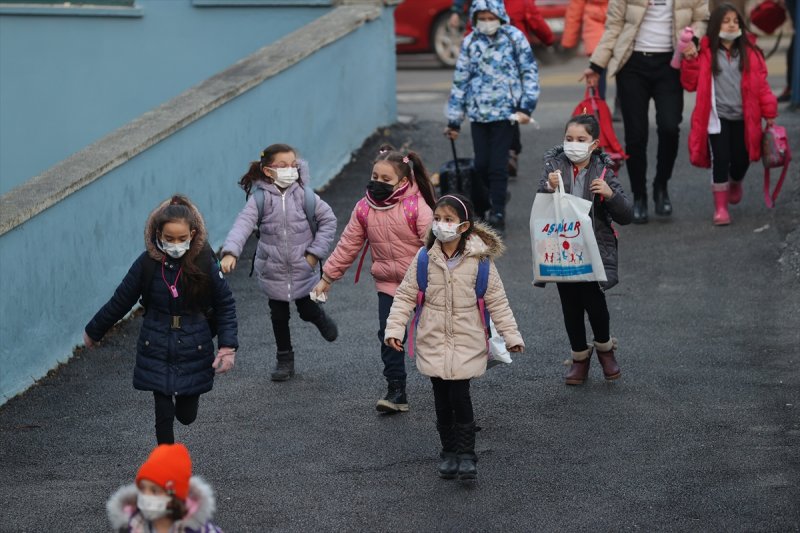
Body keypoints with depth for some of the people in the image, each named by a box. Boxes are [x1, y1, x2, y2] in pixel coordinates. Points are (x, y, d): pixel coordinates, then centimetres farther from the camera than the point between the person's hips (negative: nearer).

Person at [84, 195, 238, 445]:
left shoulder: (204, 263, -12)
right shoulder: (148, 263, -10)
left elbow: (225, 304, -2)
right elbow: (120, 302, 1)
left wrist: (227, 347, -11)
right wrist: (93, 332, 11)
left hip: (193, 349, 0)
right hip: (157, 349, 0)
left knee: (187, 415, 10)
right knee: (163, 416, 1)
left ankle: (185, 395, 46)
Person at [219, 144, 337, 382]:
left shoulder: (304, 195, -10)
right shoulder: (260, 198, -13)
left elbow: (328, 219, -1)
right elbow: (243, 224, -24)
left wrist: (316, 252, -6)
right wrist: (230, 252, -40)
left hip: (303, 269, 0)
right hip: (273, 270, 0)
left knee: (307, 310, 12)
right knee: (279, 315, 12)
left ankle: (321, 319, 48)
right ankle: (284, 360, 29)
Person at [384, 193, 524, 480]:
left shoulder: (480, 260, -7)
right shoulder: (424, 258, -3)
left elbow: (497, 301, -1)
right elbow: (405, 295, 3)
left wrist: (511, 335, -2)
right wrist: (394, 328, -6)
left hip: (466, 342, -2)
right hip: (433, 341, 2)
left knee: (460, 397, -10)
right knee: (442, 398, 7)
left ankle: (466, 455, 3)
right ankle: (449, 452, 22)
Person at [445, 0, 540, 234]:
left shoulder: (514, 37, -2)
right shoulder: (470, 42, 7)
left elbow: (530, 72, -1)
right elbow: (460, 81, 11)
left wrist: (526, 107, -9)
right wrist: (454, 120, 12)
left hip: (505, 111, -3)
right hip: (478, 113, 3)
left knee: (498, 165, -4)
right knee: (481, 165, 3)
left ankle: (497, 214, 4)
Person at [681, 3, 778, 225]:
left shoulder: (750, 53, 4)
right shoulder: (706, 53, 0)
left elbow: (761, 84, 5)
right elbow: (690, 83, 2)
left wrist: (769, 113, 3)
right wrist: (690, 61, -13)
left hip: (743, 118, 2)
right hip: (717, 118, -2)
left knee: (741, 160, 6)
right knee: (720, 159, -8)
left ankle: (735, 183, 42)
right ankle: (720, 207, 3)